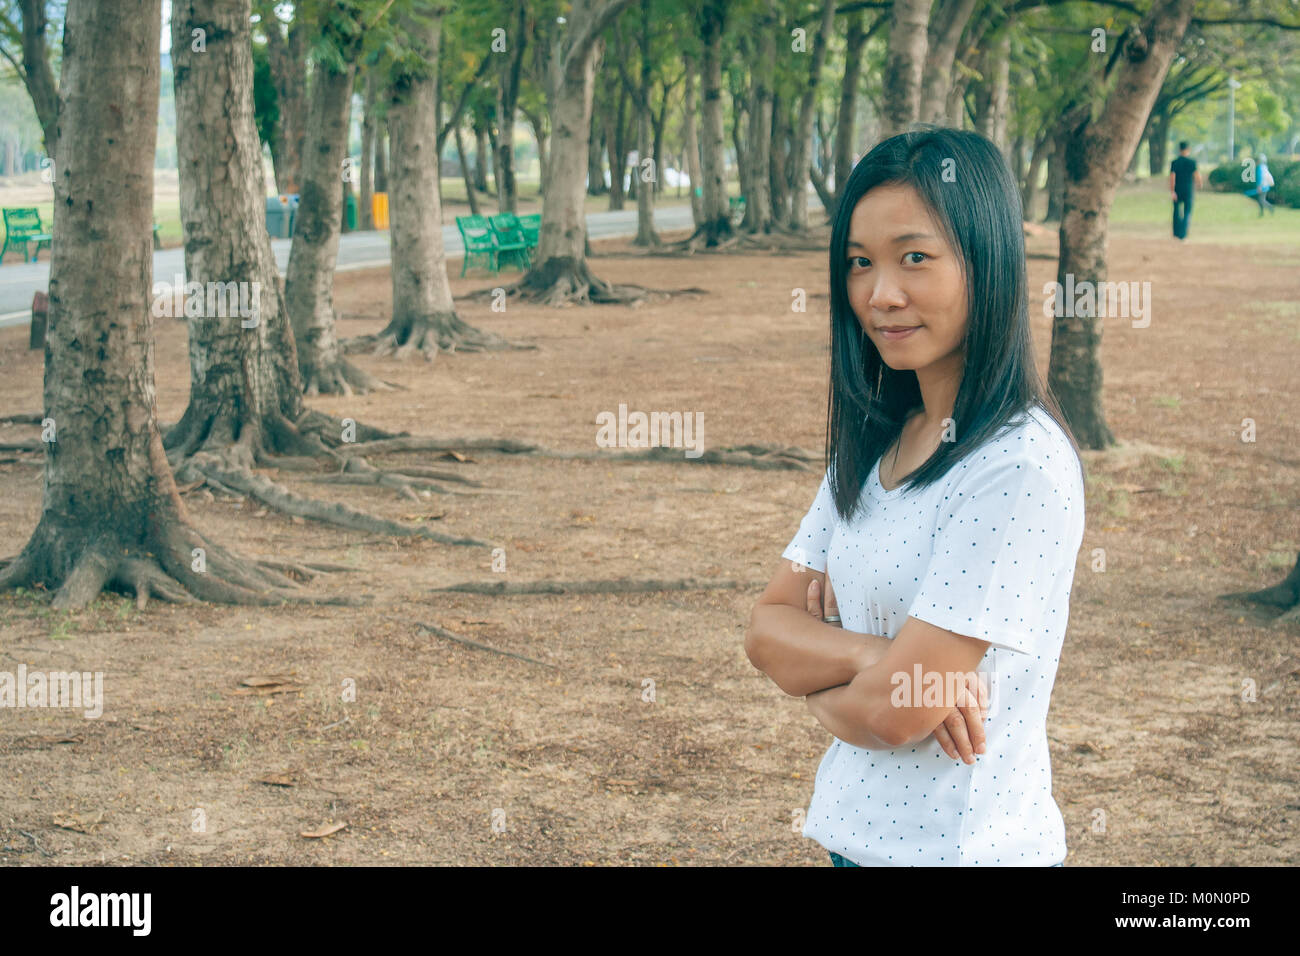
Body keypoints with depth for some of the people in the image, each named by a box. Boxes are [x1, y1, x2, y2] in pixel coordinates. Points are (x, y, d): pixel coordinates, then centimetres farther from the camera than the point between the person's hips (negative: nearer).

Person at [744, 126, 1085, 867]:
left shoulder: (1021, 466, -21)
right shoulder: (872, 441, 4)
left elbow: (894, 714, -22)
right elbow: (767, 628, -1)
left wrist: (813, 673, -3)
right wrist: (871, 655, -19)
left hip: (962, 845, -7)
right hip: (858, 832, 7)